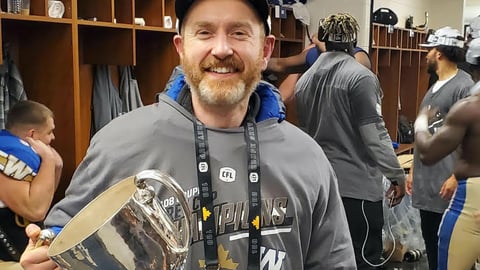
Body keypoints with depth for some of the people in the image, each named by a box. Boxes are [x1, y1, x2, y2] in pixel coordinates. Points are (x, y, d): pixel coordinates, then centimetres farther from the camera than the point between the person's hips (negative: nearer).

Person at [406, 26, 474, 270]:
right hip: (425, 182, 8)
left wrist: (457, 177, -18)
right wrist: (413, 171, 18)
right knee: (430, 240, 16)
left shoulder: (464, 87, -11)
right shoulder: (434, 87, 15)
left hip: (446, 183, -8)